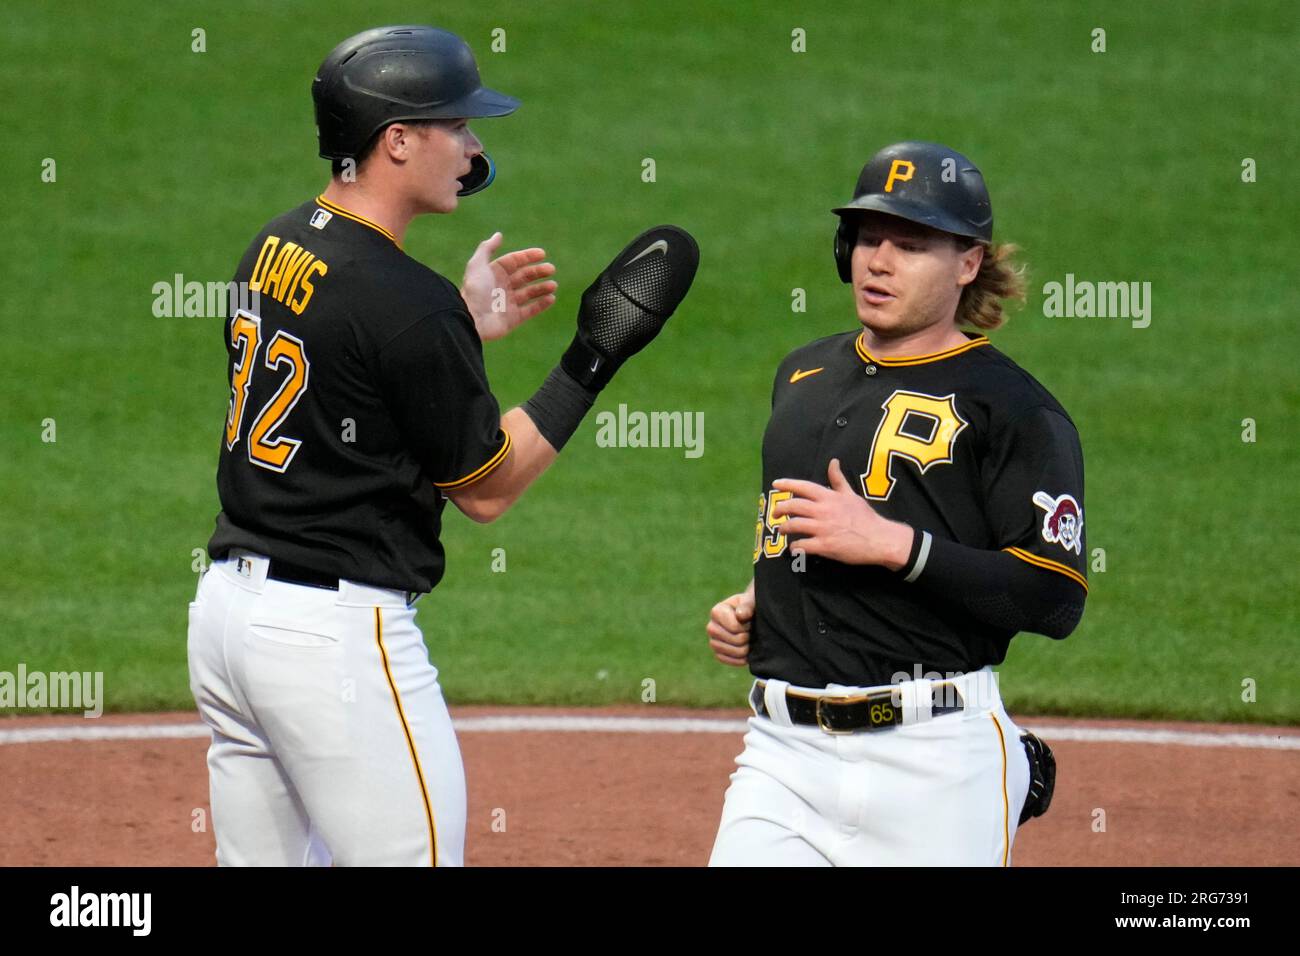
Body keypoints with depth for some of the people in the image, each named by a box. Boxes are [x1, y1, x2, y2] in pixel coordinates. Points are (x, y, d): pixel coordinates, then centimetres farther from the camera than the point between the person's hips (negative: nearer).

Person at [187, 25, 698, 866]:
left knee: (265, 860, 13)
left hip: (226, 604, 9)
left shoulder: (274, 248, 8)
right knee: (414, 854, -3)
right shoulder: (408, 304, -17)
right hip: (337, 629, -9)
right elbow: (486, 490, -6)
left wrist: (468, 325, 15)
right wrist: (597, 357, -4)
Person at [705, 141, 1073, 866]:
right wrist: (749, 607, 13)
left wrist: (892, 543, -17)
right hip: (783, 750, 5)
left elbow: (1056, 600, -13)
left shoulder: (1014, 408, -4)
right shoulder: (803, 375, 18)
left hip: (934, 758, -5)